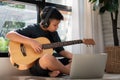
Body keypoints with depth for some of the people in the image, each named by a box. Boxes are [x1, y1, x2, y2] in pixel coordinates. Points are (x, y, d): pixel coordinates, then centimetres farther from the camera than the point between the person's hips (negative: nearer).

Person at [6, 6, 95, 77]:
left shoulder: (54, 33, 12)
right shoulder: (32, 29, -6)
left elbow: (61, 51, 12)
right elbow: (9, 35, -16)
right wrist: (31, 41, -27)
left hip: (51, 65, 7)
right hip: (36, 66, -6)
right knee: (47, 58, -39)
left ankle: (56, 72, -25)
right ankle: (69, 71, -12)